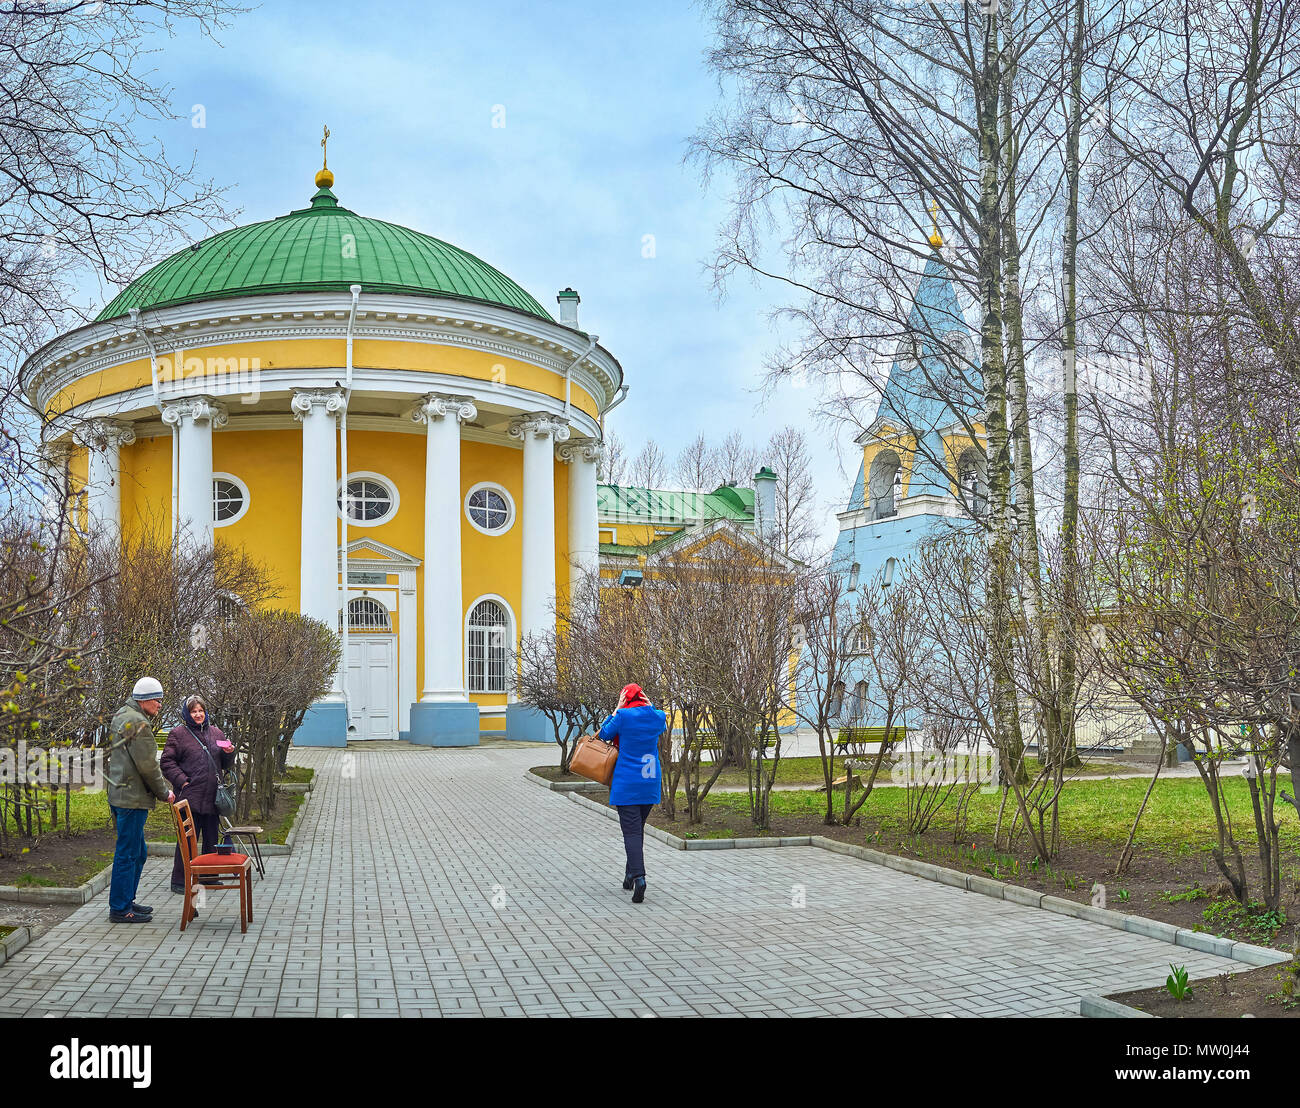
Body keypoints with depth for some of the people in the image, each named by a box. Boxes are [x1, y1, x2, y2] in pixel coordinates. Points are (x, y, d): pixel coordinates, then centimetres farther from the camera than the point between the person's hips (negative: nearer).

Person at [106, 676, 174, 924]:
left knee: (137, 852, 18)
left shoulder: (121, 716, 16)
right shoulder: (138, 723, -17)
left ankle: (126, 900, 27)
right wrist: (164, 792, -5)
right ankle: (120, 909, 2)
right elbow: (147, 765, -18)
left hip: (119, 794, 11)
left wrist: (162, 785, 19)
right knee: (128, 853, -4)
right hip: (132, 798, -11)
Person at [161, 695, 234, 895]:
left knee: (212, 838, 12)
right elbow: (167, 762, -4)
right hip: (190, 797, -5)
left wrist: (229, 753, 0)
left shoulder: (215, 733, 15)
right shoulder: (178, 733, -1)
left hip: (212, 797, 6)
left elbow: (226, 765, 22)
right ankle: (179, 881, 5)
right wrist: (182, 781, -14)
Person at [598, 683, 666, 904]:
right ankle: (630, 874, 26)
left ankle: (638, 877, -24)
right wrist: (650, 706, 19)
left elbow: (605, 734, 5)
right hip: (650, 785, 5)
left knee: (632, 831, -8)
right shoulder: (657, 717, 4)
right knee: (638, 829, 18)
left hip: (626, 784, -5)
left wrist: (616, 710, 9)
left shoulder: (623, 716, -9)